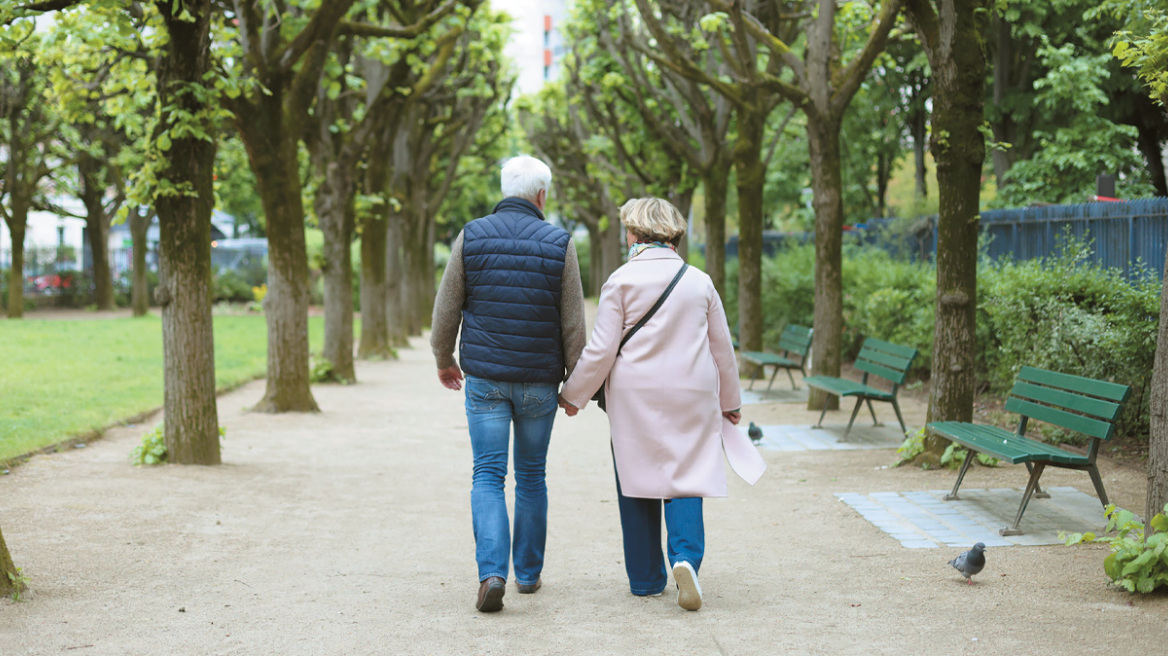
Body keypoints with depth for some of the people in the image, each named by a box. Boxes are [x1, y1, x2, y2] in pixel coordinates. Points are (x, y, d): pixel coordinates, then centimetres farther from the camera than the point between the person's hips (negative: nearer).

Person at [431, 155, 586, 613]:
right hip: (539, 381, 0)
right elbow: (573, 323, -2)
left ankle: (492, 572, -16)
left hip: (484, 378, 0)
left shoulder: (472, 237, -2)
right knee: (531, 476, 14)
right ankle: (528, 572, 23)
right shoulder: (559, 244, -4)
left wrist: (443, 360, 16)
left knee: (487, 476, 1)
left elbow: (446, 308, 1)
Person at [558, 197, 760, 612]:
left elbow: (601, 350, -7)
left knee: (638, 484, 8)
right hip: (691, 398, 2)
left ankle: (646, 579, 15)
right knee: (685, 479, 4)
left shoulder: (622, 281, -5)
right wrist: (729, 402, 24)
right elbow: (722, 348, 12)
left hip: (634, 399, -2)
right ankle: (686, 557, -20)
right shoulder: (700, 281, 6)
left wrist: (573, 394, 6)